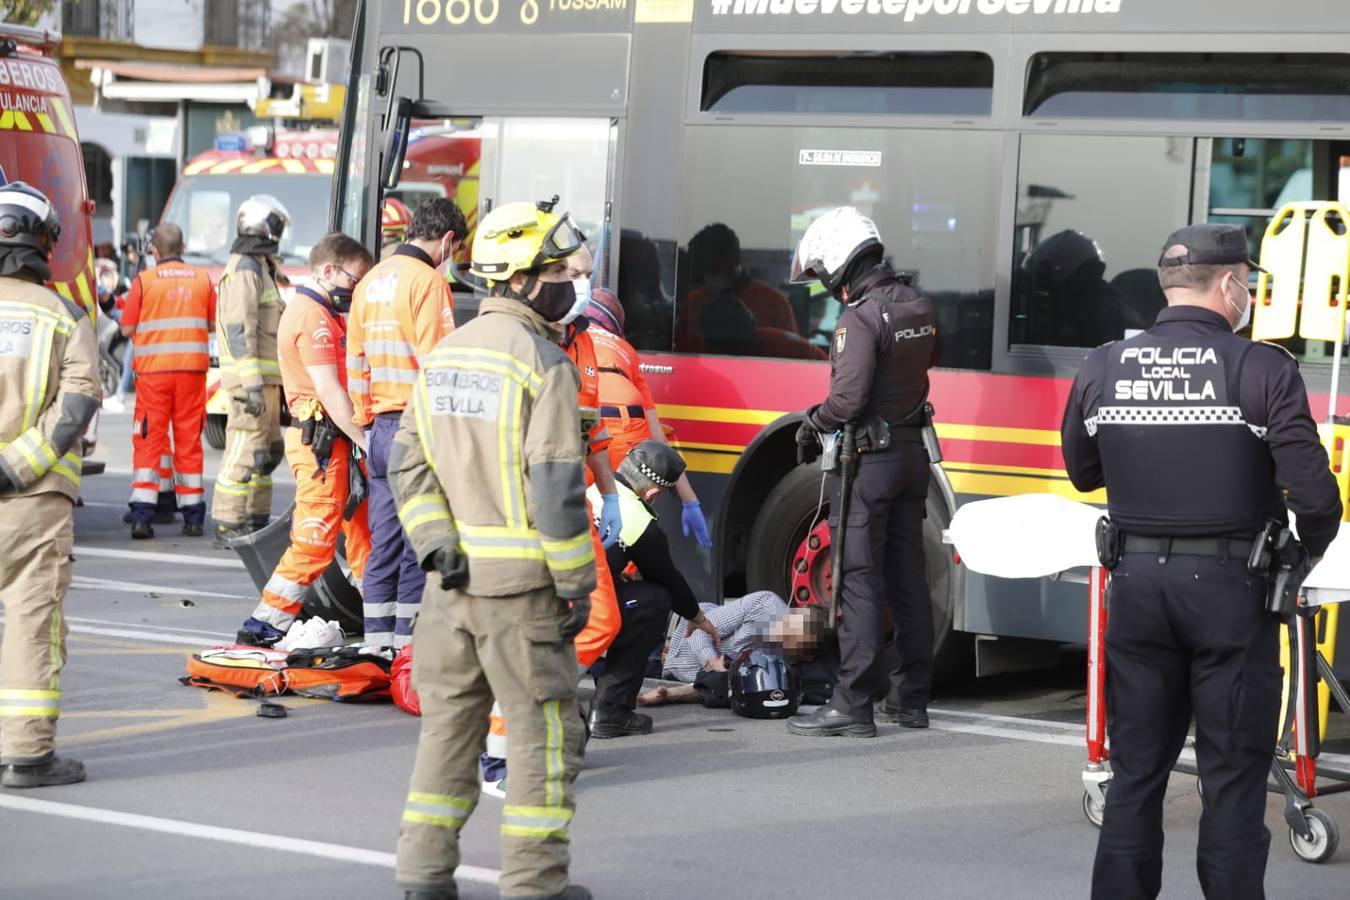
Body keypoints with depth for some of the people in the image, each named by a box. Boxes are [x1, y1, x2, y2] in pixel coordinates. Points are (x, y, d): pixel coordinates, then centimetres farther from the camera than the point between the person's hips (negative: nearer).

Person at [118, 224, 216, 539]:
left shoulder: (144, 280, -4)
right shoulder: (203, 279, 4)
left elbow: (127, 328, -3)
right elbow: (213, 324, 9)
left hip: (154, 370, -2)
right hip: (192, 368, 2)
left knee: (148, 441, 1)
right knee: (189, 442, 9)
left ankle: (142, 516, -7)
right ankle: (193, 517, 11)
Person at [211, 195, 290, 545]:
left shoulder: (259, 268, 20)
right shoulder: (245, 269, -13)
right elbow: (239, 329, -20)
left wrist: (274, 384, 23)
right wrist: (253, 384, -25)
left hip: (265, 379, 10)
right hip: (251, 377, -10)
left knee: (268, 450, 15)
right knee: (245, 451, -9)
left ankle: (256, 519, 22)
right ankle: (229, 525, -7)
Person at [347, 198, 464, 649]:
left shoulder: (371, 281, 14)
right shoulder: (428, 280, -11)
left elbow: (357, 362, 17)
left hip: (382, 428, 8)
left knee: (384, 547, 12)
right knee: (420, 547, -3)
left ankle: (378, 643, 14)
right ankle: (409, 646, -3)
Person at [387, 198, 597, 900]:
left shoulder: (444, 355, 10)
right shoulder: (542, 364, -14)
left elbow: (407, 463, 7)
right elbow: (556, 485, -17)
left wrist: (435, 543, 0)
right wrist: (576, 584, -12)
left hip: (454, 574, 7)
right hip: (521, 580, -7)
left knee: (450, 721, 14)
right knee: (543, 730, 2)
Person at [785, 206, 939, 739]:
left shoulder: (860, 318, -19)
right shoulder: (918, 307, 7)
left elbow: (848, 397, -25)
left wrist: (813, 425, -6)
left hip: (869, 459, -8)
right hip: (913, 452, 8)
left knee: (860, 580, -6)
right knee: (907, 576, 12)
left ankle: (852, 705, -5)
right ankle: (912, 698, 18)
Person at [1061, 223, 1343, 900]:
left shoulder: (1101, 369, 1)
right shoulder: (1263, 370, -12)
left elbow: (1082, 473, 14)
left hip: (1136, 583, 4)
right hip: (1230, 589, -4)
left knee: (1136, 768, 14)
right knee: (1233, 774, 5)